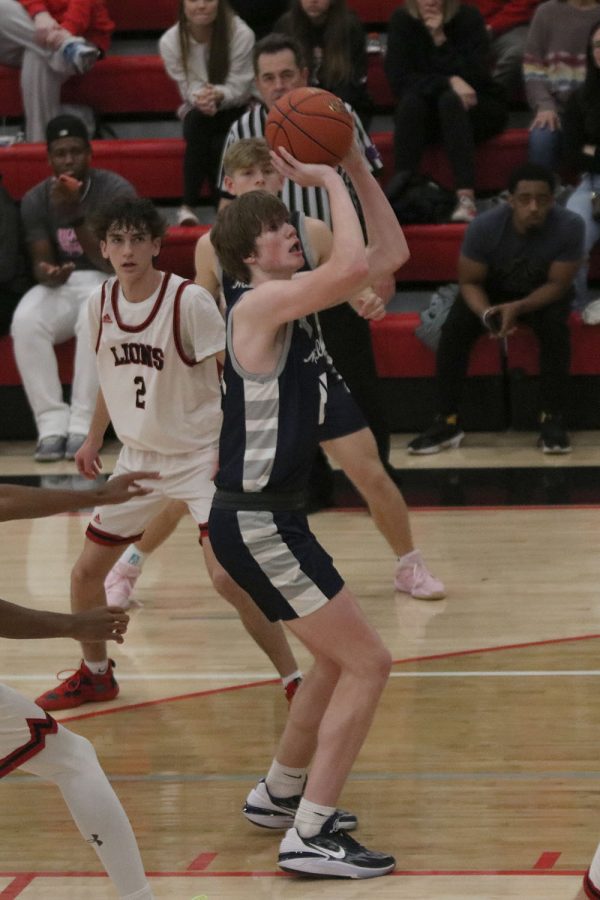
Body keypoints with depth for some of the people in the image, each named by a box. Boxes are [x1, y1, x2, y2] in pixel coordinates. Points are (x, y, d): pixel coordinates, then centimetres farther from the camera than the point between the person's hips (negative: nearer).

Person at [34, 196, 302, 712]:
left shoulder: (189, 300, -18)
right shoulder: (101, 303, 0)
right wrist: (94, 439, 21)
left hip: (200, 455, -6)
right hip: (137, 456, 6)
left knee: (228, 576, -21)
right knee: (86, 572, 9)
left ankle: (296, 681, -9)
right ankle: (95, 674, 33)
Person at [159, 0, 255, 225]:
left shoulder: (241, 34, -20)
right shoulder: (170, 42, -12)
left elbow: (239, 87, -19)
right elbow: (188, 88, -10)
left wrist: (218, 95, -42)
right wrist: (200, 98, -36)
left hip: (235, 111, -1)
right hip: (197, 114, 1)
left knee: (221, 145, -34)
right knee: (198, 119, -35)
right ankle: (188, 205, -36)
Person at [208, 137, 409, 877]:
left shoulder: (295, 301, 10)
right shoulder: (261, 303, -17)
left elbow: (389, 254, 14)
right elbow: (351, 266, -34)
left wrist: (355, 166, 4)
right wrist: (330, 182, -21)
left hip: (269, 517, 10)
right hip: (254, 523, -10)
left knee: (338, 658, 25)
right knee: (368, 663, -8)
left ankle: (280, 793, 38)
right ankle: (308, 837, -9)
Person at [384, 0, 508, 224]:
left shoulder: (468, 18, -12)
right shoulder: (402, 21, -7)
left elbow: (475, 78, -20)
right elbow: (399, 79, -16)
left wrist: (441, 40, -28)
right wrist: (449, 82, -27)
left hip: (476, 109, -2)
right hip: (425, 115, 2)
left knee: (450, 100, -34)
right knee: (411, 100, -30)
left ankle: (466, 197, -48)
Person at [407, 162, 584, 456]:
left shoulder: (569, 226, -29)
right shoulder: (484, 227, -28)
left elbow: (558, 284, -21)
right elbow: (469, 282, -17)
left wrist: (517, 308, -37)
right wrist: (487, 313, -38)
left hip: (543, 293, -1)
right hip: (492, 289, 1)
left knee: (555, 326, -32)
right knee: (454, 329, -24)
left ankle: (552, 420, -24)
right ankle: (447, 423, -17)